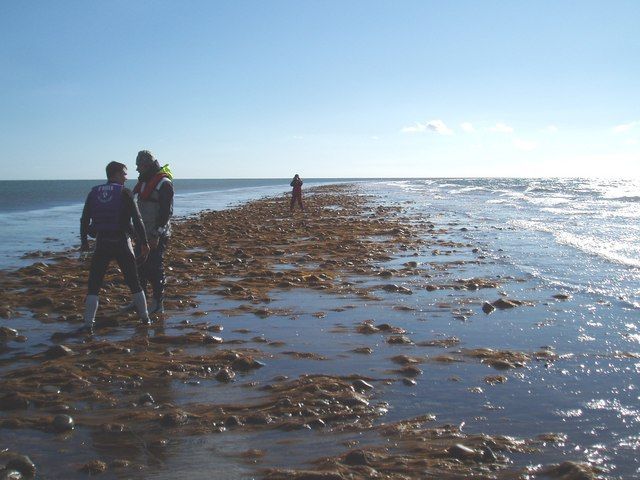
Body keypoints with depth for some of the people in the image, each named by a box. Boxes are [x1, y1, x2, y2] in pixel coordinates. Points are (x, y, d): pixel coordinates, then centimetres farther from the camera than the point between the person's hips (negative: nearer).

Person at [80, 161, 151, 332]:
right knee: (134, 283, 12)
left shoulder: (94, 192, 6)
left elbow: (84, 219, 9)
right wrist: (144, 242, -4)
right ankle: (145, 318, 21)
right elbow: (137, 219, -10)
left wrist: (84, 240, 20)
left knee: (94, 285, 6)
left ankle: (88, 324, -2)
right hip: (122, 242, -2)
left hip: (102, 243, 2)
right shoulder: (124, 193, -5)